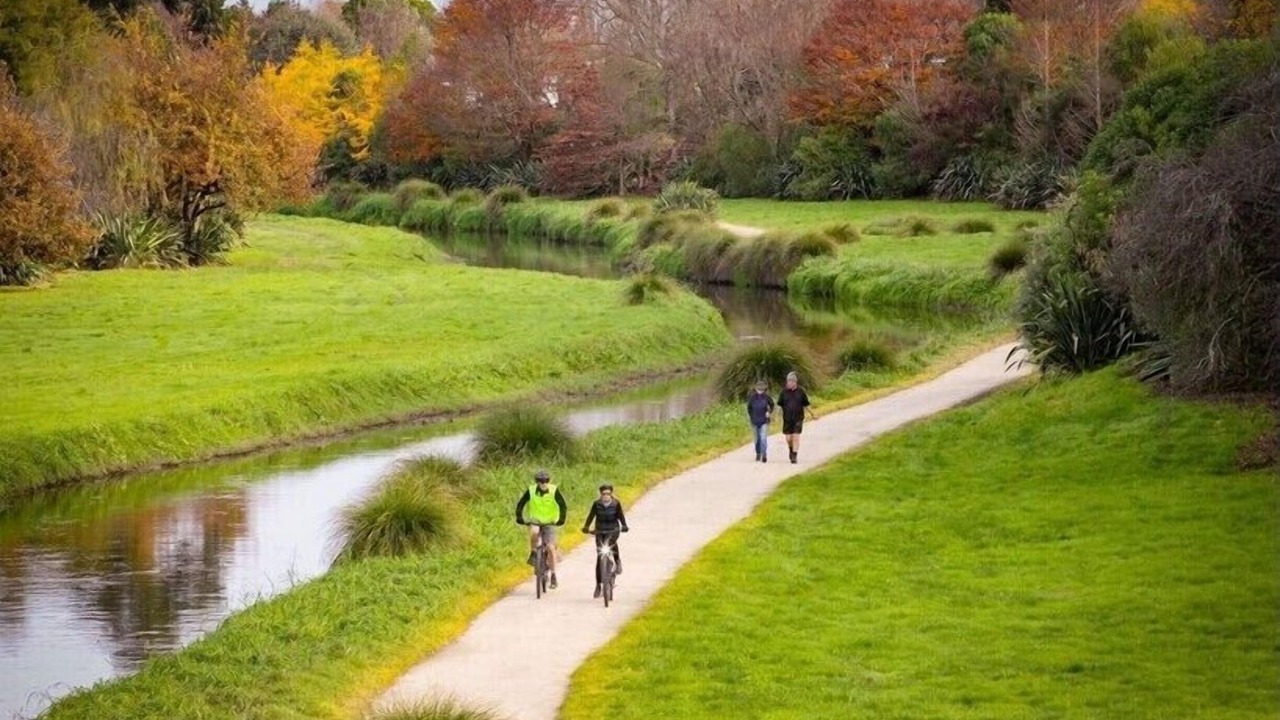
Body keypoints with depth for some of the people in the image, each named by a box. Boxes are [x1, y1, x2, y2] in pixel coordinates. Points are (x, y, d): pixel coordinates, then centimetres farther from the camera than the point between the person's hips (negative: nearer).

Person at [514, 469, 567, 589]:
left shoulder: (554, 491, -14)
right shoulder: (531, 490, -11)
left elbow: (563, 506, -11)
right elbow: (520, 504, -3)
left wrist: (561, 520, -19)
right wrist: (519, 518, -10)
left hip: (550, 522, -1)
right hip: (535, 520, 1)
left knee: (550, 547, -13)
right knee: (534, 531, -35)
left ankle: (553, 576, 0)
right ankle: (533, 554, -10)